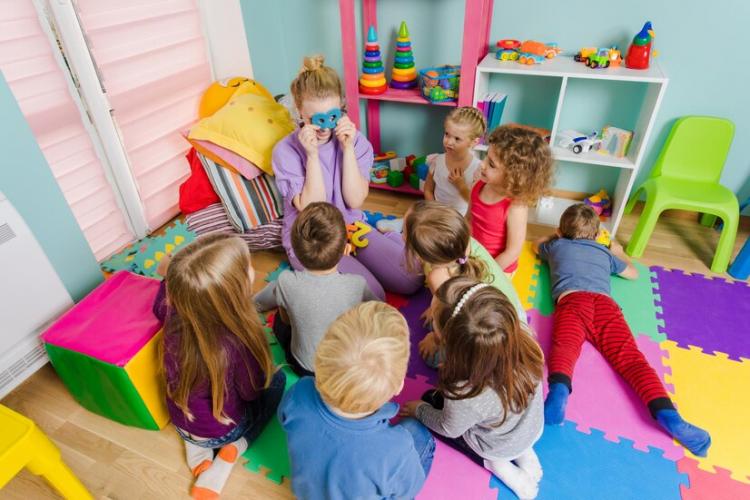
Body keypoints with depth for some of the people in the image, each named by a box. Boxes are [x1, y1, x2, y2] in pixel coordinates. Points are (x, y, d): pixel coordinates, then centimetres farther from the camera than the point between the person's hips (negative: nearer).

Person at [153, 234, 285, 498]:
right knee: (277, 379, 15)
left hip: (181, 420, 5)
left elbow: (159, 308, 3)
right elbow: (252, 391, -17)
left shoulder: (176, 313, -25)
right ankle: (231, 450, 4)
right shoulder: (236, 343, -40)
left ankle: (195, 445, 16)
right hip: (222, 429, -4)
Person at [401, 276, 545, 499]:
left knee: (430, 399, 15)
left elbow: (449, 429, -18)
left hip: (498, 447, -4)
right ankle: (525, 455, 24)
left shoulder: (466, 397, -42)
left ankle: (494, 463, 15)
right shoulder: (523, 339, -33)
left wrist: (419, 410, -2)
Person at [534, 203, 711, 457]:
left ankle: (559, 390, -56)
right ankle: (667, 413, -32)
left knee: (564, 346, -25)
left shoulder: (556, 246, 30)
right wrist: (619, 252, 66)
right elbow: (633, 273, 50)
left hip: (572, 301, -2)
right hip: (605, 304, 2)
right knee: (629, 356, -9)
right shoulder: (604, 252, 34)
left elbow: (537, 245, 53)